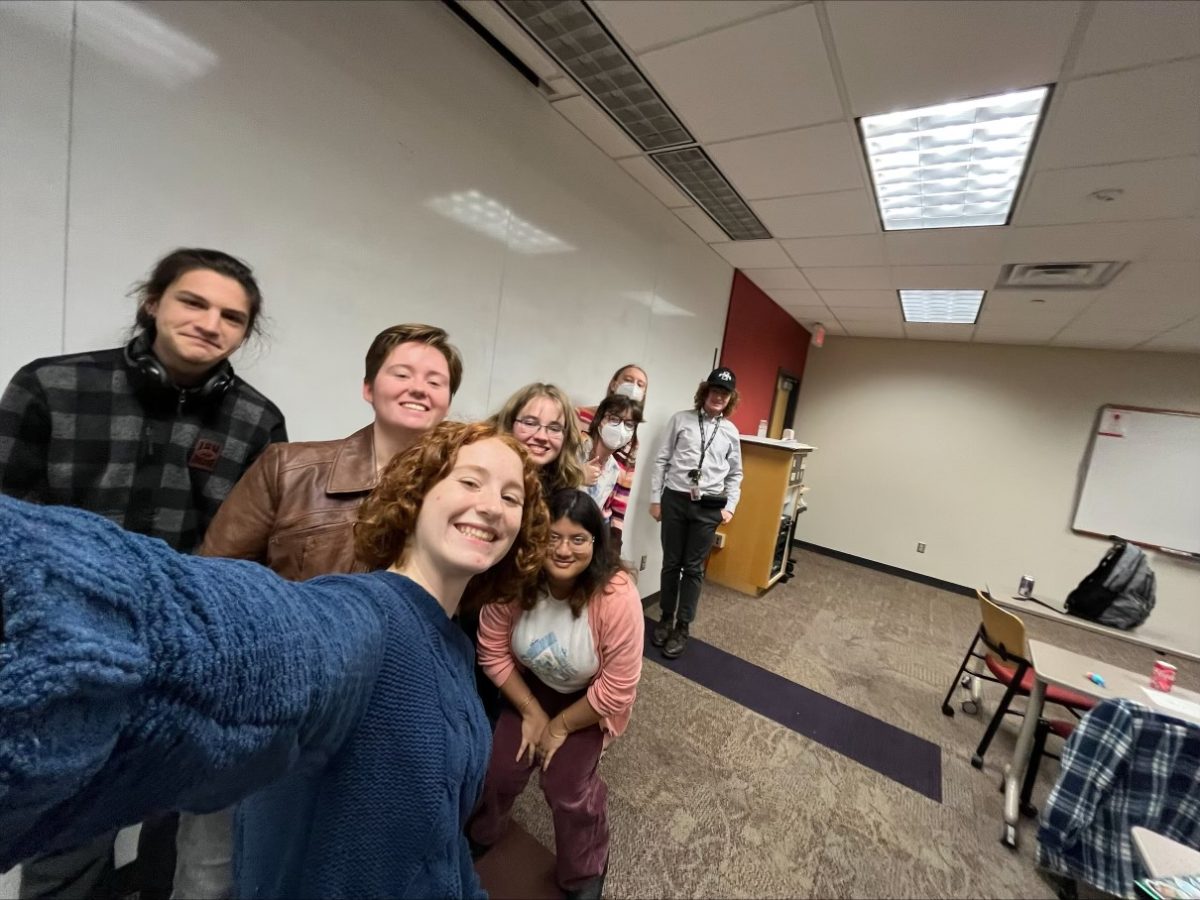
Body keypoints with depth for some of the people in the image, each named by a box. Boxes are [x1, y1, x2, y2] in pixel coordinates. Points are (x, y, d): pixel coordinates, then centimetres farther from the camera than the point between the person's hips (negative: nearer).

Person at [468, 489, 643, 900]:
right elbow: (493, 651, -13)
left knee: (566, 786, -8)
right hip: (532, 685, 3)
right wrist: (531, 712, -9)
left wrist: (560, 726, -13)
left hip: (591, 698, -2)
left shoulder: (617, 596, -37)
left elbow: (616, 690, -25)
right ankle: (480, 834, 39)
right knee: (499, 767, 0)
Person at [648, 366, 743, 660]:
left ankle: (682, 628, 22)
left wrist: (730, 506, 5)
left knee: (694, 568, 8)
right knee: (671, 563, 10)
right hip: (675, 500, -1)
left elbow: (735, 474, 14)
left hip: (709, 507, 1)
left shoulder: (731, 431, 7)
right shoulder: (681, 419, 0)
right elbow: (661, 460, 1)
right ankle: (666, 619, 29)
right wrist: (655, 498, -2)